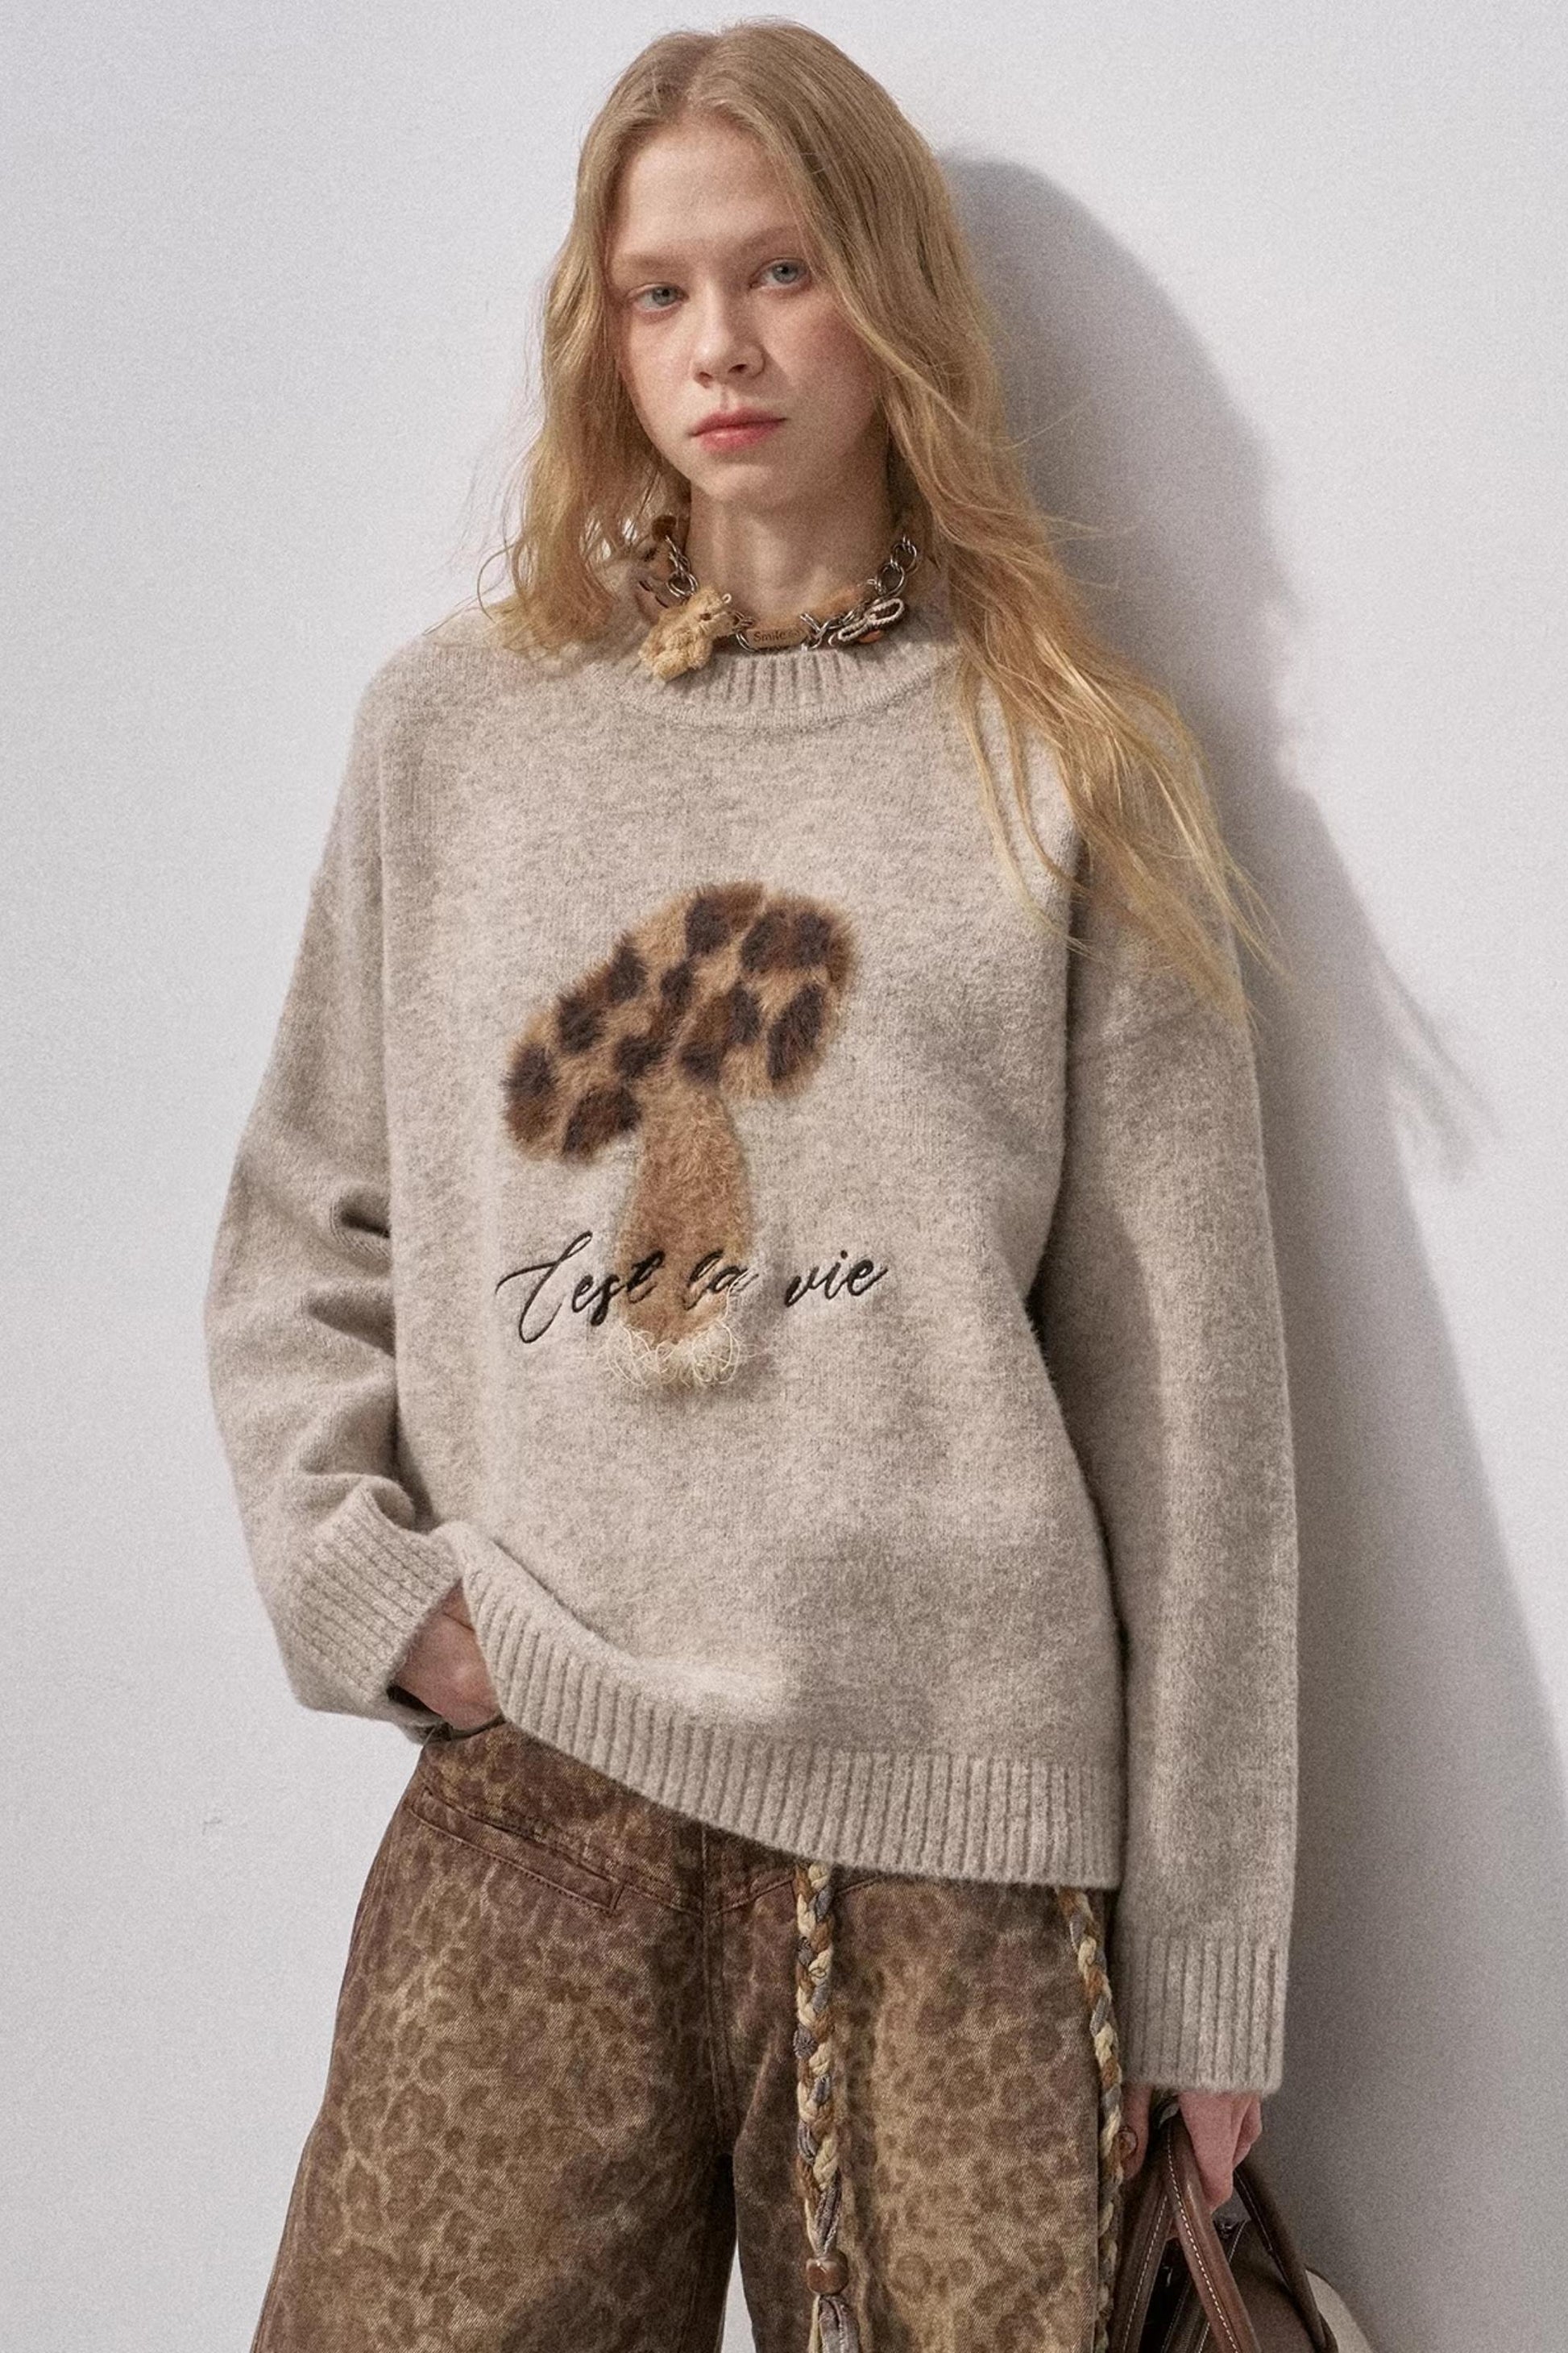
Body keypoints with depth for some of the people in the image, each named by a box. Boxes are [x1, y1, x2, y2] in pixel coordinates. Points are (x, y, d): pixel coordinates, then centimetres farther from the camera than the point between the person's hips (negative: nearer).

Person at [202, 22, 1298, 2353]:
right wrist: (367, 1573, -3)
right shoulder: (452, 723, 10)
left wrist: (1200, 1951, 0)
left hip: (955, 1831, -1)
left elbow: (1181, 1378, 2)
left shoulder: (1069, 768, 5)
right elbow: (297, 1244, 14)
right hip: (520, 1809, 2)